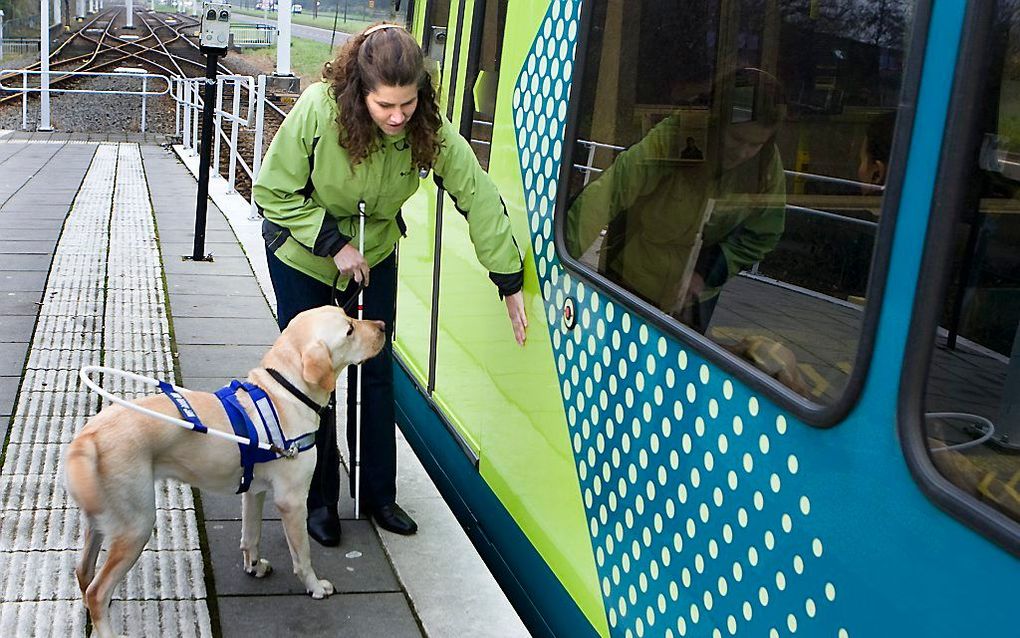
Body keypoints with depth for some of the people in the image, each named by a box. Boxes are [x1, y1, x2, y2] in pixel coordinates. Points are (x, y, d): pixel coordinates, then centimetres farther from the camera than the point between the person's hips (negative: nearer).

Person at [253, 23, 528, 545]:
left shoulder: (430, 129, -25)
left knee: (377, 373, 8)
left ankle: (379, 493, 24)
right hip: (303, 254, -2)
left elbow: (478, 198, -19)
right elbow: (274, 193, -20)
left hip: (374, 257, 2)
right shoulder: (317, 111, -31)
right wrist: (334, 245, -25)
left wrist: (510, 283, -18)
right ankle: (318, 498, 20)